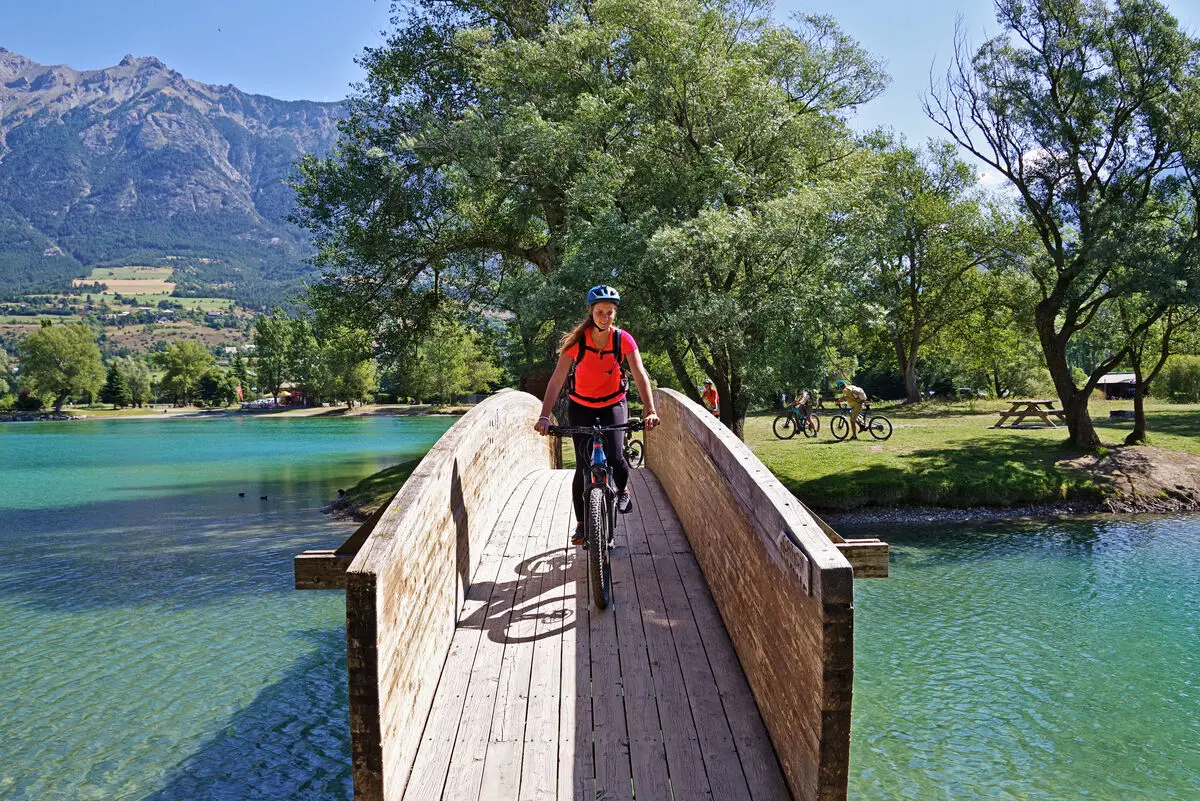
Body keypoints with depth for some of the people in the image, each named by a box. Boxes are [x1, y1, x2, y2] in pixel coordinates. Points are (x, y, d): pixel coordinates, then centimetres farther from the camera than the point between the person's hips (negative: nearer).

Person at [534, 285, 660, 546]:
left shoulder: (623, 339, -16)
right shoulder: (577, 340, -19)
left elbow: (640, 376, -23)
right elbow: (557, 380, -23)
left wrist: (650, 411, -37)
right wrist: (544, 416, -34)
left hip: (613, 405, 0)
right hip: (580, 407, 0)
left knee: (614, 458, -19)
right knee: (583, 466, -2)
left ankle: (622, 489, 16)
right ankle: (581, 523, 14)